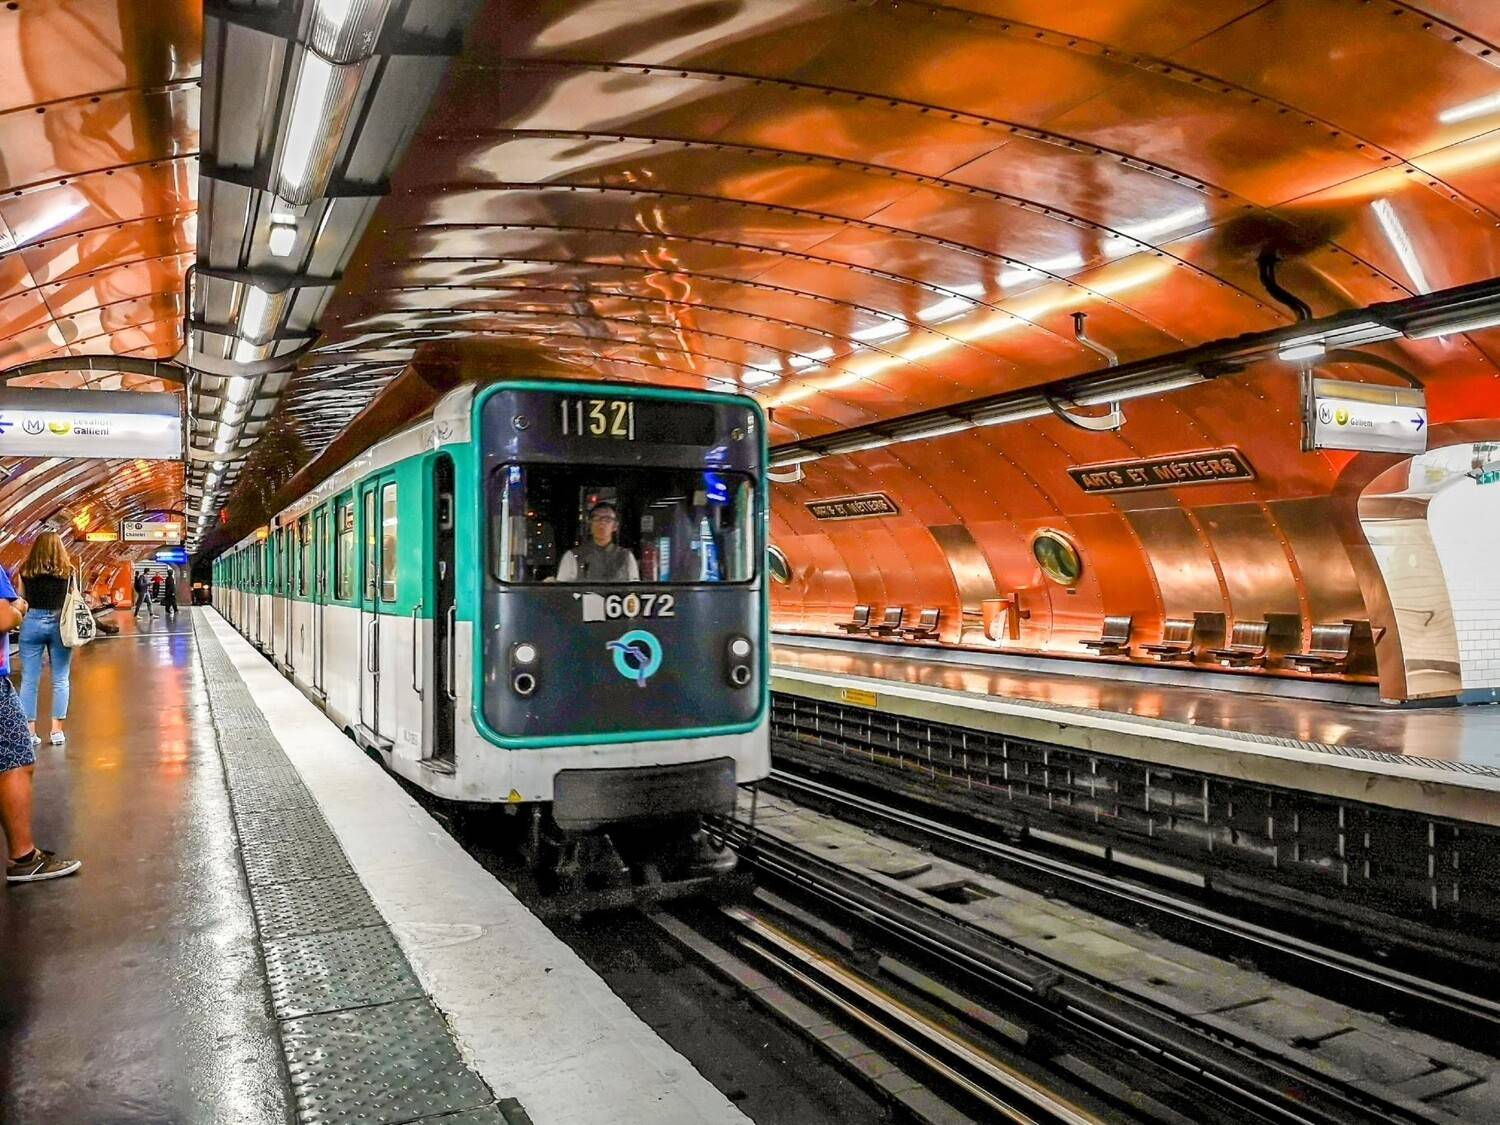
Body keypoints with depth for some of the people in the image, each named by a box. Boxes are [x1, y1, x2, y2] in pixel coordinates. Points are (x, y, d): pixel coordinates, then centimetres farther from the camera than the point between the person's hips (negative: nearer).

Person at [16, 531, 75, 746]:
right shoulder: (67, 571, -2)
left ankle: (29, 731, 8)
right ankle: (57, 730, 7)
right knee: (60, 680, 7)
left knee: (29, 680, 7)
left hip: (32, 623, 1)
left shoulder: (26, 570, 0)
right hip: (59, 624, 0)